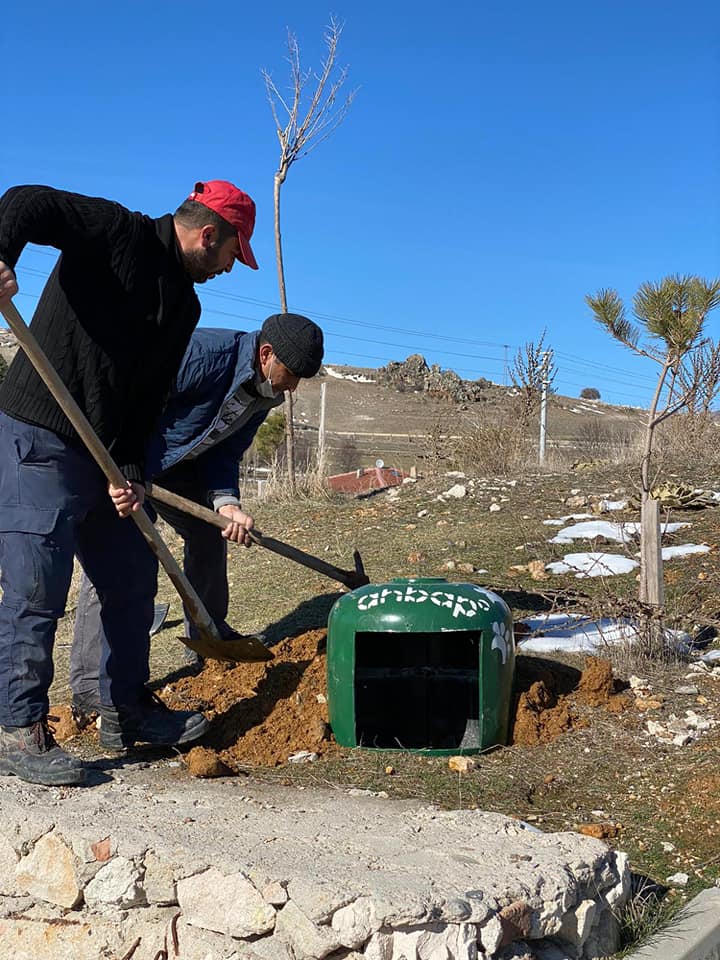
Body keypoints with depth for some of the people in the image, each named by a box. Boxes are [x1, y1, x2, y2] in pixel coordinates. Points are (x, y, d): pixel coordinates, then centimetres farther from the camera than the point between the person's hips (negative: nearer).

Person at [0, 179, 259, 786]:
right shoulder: (121, 234, -7)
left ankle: (128, 710, 26)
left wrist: (130, 468, -3)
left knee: (131, 578, 12)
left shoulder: (185, 304, 15)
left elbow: (150, 394, 10)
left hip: (105, 456, 9)